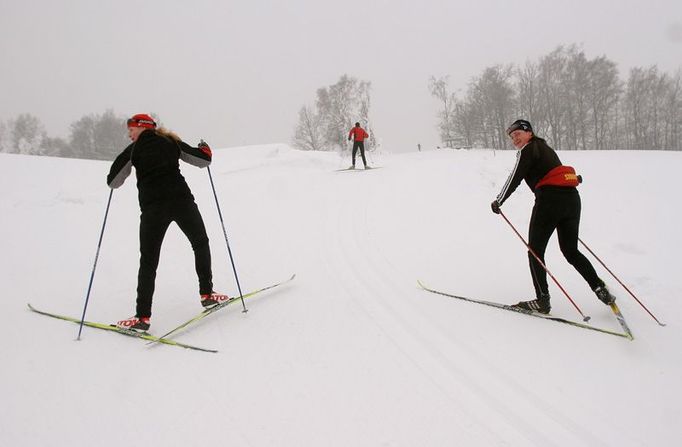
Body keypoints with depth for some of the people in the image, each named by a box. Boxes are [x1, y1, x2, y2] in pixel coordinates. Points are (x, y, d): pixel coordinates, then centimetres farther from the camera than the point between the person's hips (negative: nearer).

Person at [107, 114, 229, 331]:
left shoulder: (133, 150, 8)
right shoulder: (172, 142, 12)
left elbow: (113, 182, 7)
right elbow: (204, 160, 13)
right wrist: (204, 148, 34)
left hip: (152, 208, -1)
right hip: (181, 201, 1)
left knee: (148, 261, 6)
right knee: (200, 244, 22)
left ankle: (143, 316, 0)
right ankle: (207, 294, 20)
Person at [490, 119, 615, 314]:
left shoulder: (528, 149, 1)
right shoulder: (546, 149, 27)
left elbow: (515, 178, -8)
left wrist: (499, 201, -2)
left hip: (549, 199, -8)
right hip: (572, 198, 8)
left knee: (535, 251, 0)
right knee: (571, 251, 16)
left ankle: (542, 300, -3)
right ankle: (600, 289, 6)